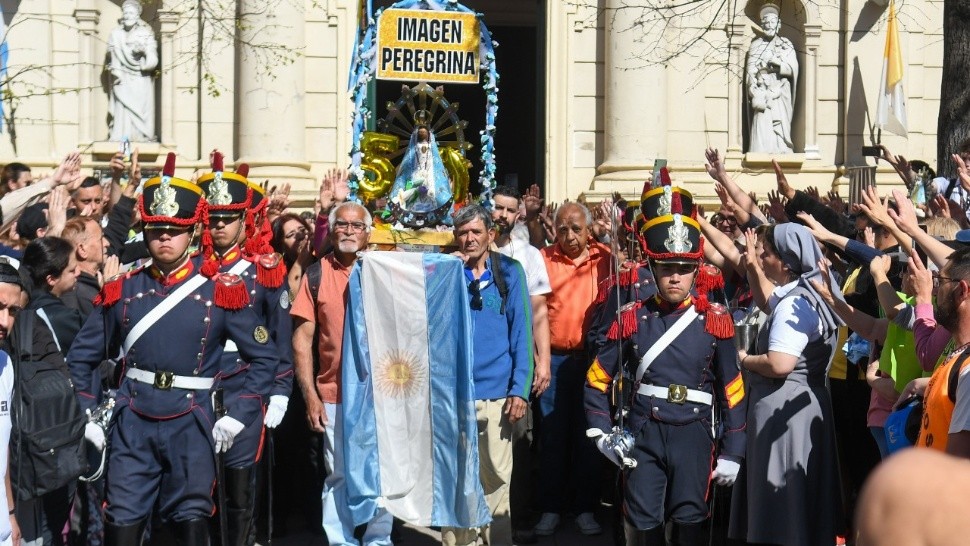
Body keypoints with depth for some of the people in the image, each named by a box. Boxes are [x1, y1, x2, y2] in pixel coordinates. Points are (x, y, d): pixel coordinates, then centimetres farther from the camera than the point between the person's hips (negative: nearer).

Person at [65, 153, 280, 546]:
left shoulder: (219, 290, -1)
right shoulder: (123, 289, 5)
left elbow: (265, 357, 1)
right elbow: (82, 356, 13)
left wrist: (238, 417, -4)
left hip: (191, 424, -2)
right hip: (132, 423, 2)